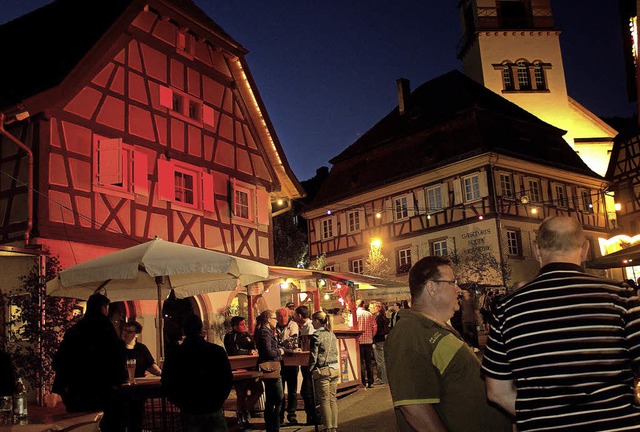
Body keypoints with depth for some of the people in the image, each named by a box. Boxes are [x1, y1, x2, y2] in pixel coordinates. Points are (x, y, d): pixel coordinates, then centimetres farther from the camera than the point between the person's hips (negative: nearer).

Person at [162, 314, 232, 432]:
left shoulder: (173, 355, -7)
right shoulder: (218, 351, -8)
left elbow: (166, 385, -3)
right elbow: (228, 379, -3)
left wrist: (182, 404, 10)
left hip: (189, 413, 0)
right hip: (214, 411, 0)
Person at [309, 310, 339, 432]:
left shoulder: (316, 335, -12)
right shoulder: (332, 334, 10)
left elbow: (313, 356, -12)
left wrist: (310, 370, -3)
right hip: (335, 369, 7)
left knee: (324, 400, 1)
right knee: (333, 399, 12)